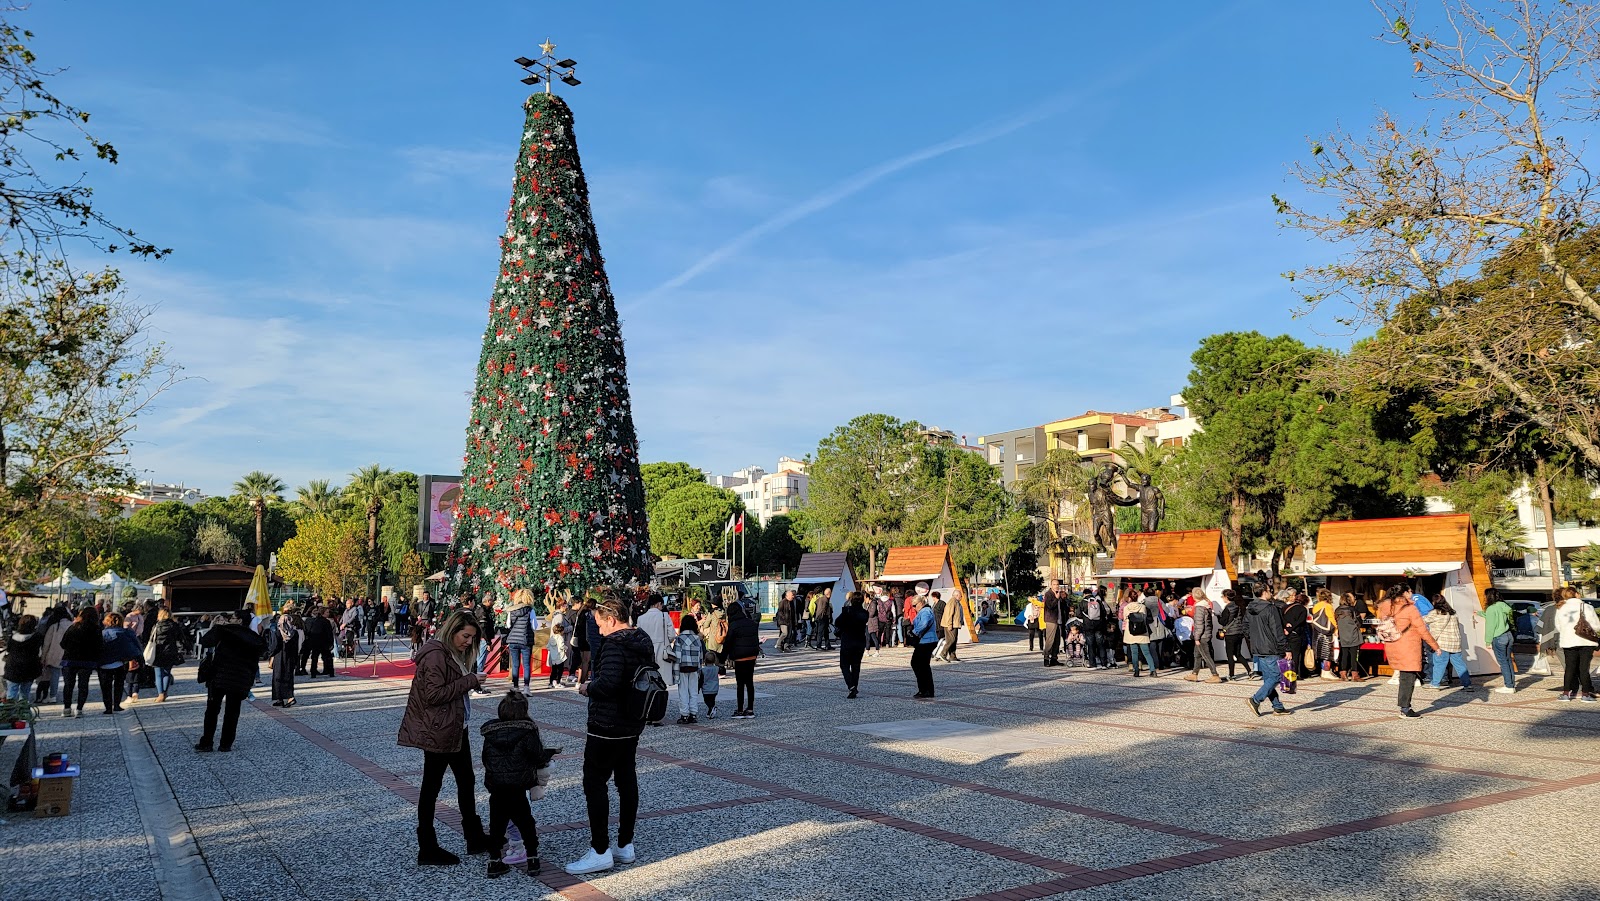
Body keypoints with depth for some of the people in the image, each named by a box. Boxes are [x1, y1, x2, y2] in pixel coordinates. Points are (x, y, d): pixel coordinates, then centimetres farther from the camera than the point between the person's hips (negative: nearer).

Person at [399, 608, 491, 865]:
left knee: (466, 781, 15)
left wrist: (474, 680, -1)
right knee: (431, 786, 1)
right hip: (437, 732, -10)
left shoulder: (455, 654, 12)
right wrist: (470, 681, -23)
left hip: (455, 729, 10)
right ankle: (427, 850, 12)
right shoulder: (436, 654, -19)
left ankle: (475, 838, 26)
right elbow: (434, 695, -24)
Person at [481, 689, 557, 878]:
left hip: (495, 787, 3)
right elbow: (539, 756, -8)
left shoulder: (490, 733, 6)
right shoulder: (527, 732, -8)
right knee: (526, 823, 10)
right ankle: (533, 860, 14)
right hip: (518, 789, -3)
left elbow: (485, 759, 14)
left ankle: (494, 861, 14)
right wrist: (550, 753, 12)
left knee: (496, 825, 13)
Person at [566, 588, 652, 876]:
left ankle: (600, 852, 2)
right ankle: (625, 846, 21)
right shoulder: (643, 640, 9)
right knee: (627, 781, 13)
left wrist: (587, 687, -12)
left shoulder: (615, 644, -20)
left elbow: (607, 683, -32)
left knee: (594, 783, -1)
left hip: (607, 725, -10)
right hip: (632, 724, 10)